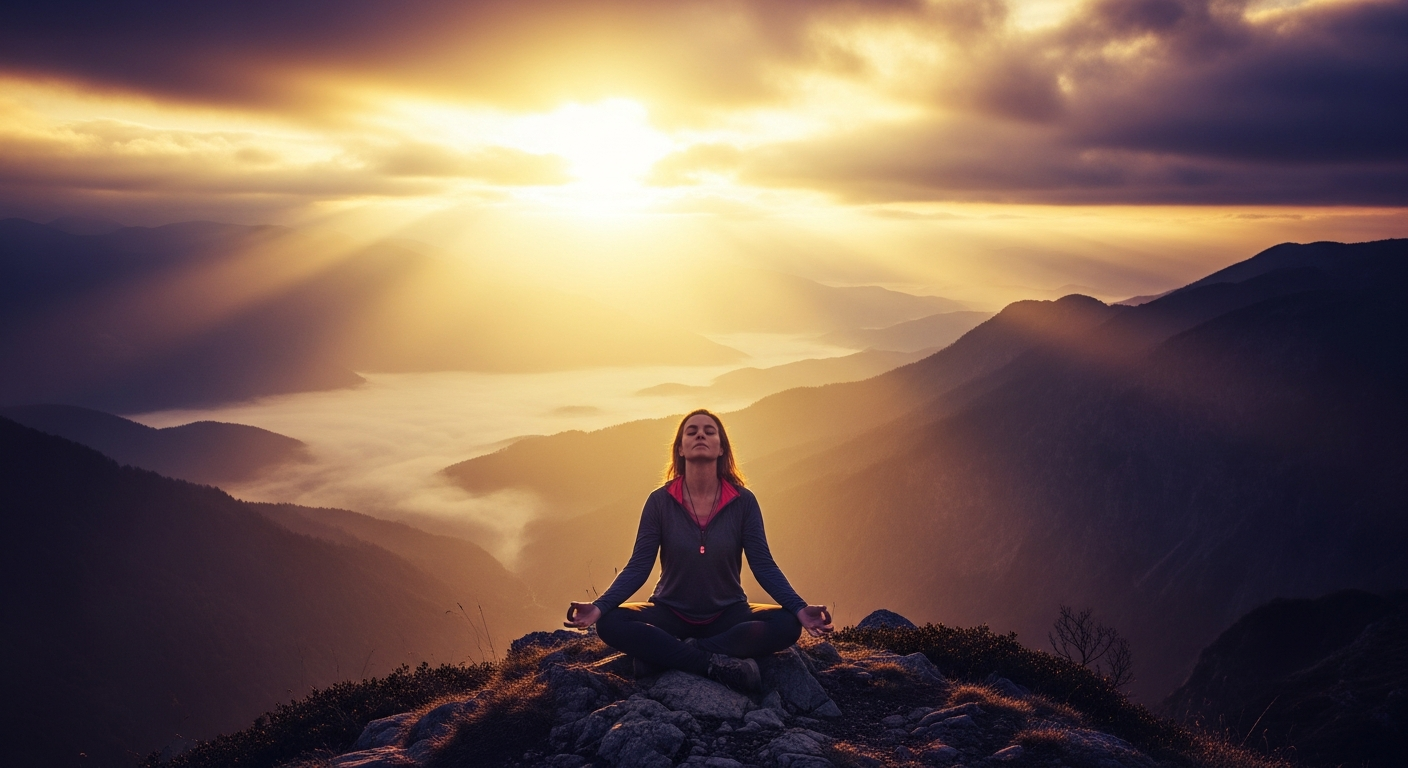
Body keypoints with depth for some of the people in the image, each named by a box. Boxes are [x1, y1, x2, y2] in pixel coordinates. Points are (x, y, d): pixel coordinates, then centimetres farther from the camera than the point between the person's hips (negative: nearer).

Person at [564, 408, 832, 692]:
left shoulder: (743, 501, -6)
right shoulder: (660, 501, -6)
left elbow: (763, 566, -7)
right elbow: (638, 566, -8)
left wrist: (800, 609, -24)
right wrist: (599, 607, -24)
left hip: (727, 615, 1)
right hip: (671, 613, -1)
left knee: (787, 624, -28)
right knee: (611, 624, -28)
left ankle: (664, 655, -26)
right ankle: (717, 664, -29)